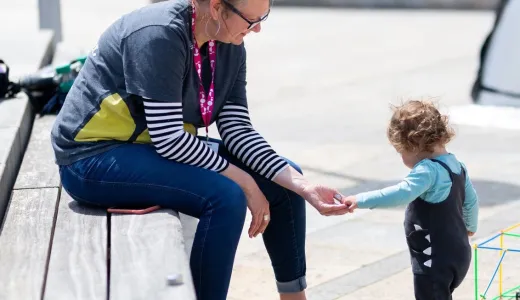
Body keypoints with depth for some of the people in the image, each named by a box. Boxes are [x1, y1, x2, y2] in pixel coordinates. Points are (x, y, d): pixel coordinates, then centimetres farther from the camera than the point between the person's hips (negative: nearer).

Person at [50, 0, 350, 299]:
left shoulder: (230, 46, -1)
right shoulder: (160, 34, -26)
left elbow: (237, 129, -5)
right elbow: (167, 138, -29)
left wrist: (302, 185, -15)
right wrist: (244, 183, -24)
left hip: (166, 147, 9)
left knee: (283, 181, 2)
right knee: (225, 196, -29)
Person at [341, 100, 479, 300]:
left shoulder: (428, 170, -22)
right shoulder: (456, 165, 8)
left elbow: (402, 193, -37)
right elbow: (471, 200, 22)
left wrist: (362, 200, -37)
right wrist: (470, 226, 40)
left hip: (435, 261, -10)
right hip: (457, 254, 10)